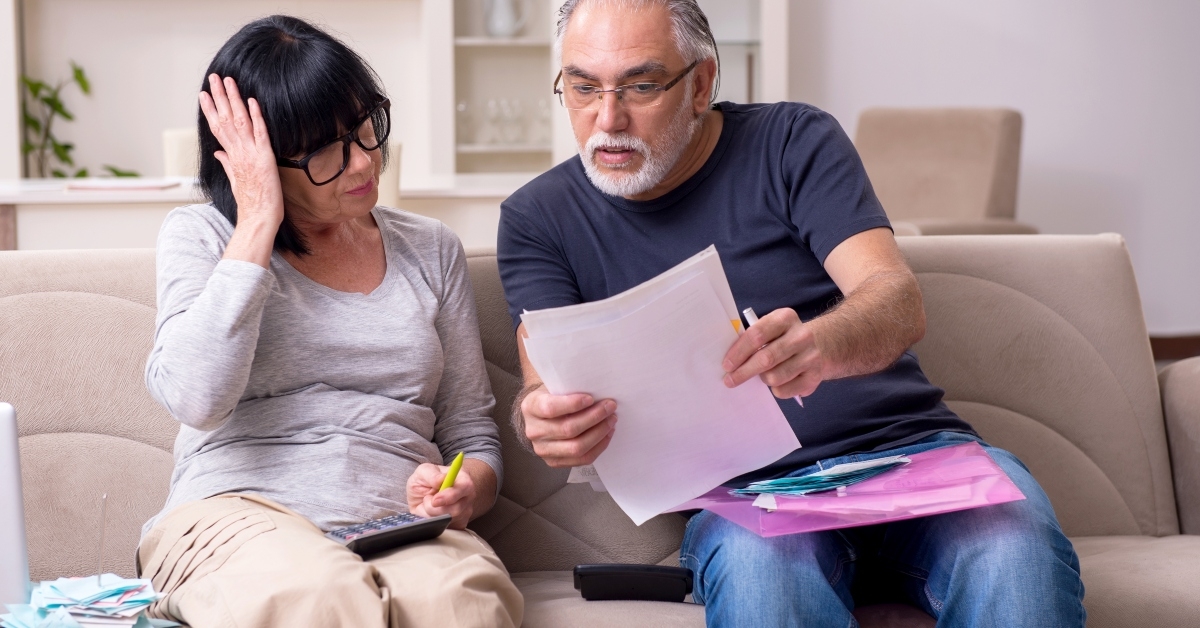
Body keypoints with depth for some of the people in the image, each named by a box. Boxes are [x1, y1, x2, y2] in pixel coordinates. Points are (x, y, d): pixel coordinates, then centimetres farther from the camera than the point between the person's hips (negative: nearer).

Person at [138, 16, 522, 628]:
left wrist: (462, 490, -6)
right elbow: (197, 398, -11)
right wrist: (259, 224, -6)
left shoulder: (430, 250, 18)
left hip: (399, 529, 2)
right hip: (238, 512, -1)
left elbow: (472, 436, 19)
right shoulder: (200, 235, 9)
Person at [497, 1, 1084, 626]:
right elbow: (548, 382, -3)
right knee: (755, 560, -38)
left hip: (907, 448, 1)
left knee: (1015, 541, -33)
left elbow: (899, 300, -8)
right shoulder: (538, 217, 8)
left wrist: (817, 344, -33)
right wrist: (546, 420, -30)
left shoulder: (793, 140, 5)